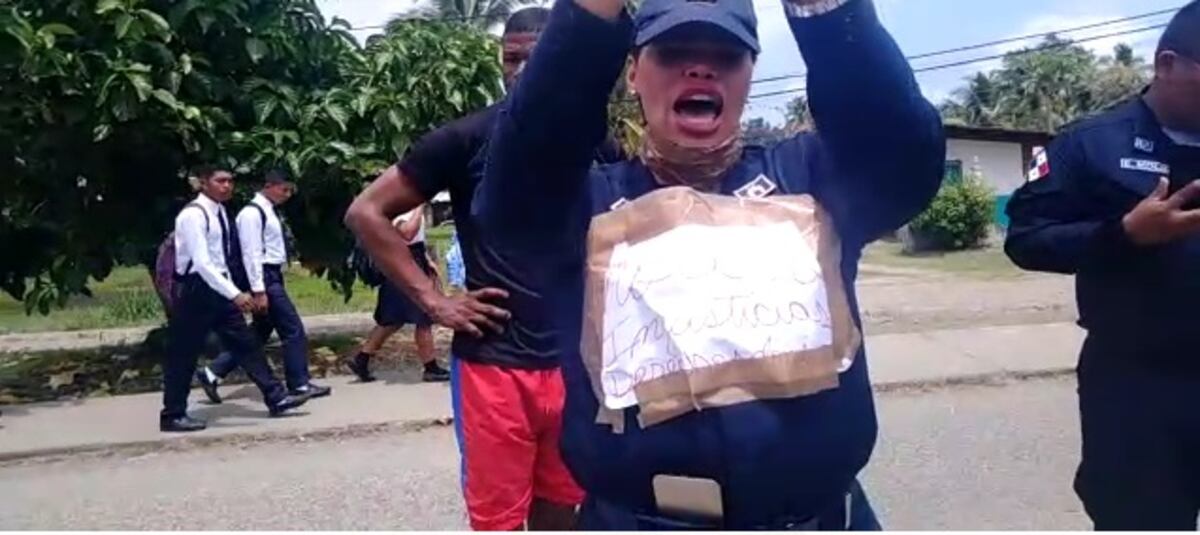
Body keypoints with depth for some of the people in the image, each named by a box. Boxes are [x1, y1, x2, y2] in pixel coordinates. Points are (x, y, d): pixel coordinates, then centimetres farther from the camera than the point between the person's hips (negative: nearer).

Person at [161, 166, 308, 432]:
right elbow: (201, 263, -25)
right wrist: (235, 294, -30)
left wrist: (231, 291, 17)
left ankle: (276, 397, 10)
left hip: (217, 286, 9)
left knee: (245, 342, 7)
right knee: (184, 355, 2)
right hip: (196, 289, -9)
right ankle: (173, 415, 14)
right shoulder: (193, 215, -18)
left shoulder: (219, 211, 9)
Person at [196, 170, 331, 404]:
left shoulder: (268, 211, 17)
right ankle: (300, 384, 6)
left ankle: (212, 373, 17)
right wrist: (258, 291, -23)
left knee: (259, 333, 13)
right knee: (293, 330, -4)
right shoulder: (252, 213, -14)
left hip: (272, 276, 10)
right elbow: (251, 254, -19)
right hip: (264, 278, -10)